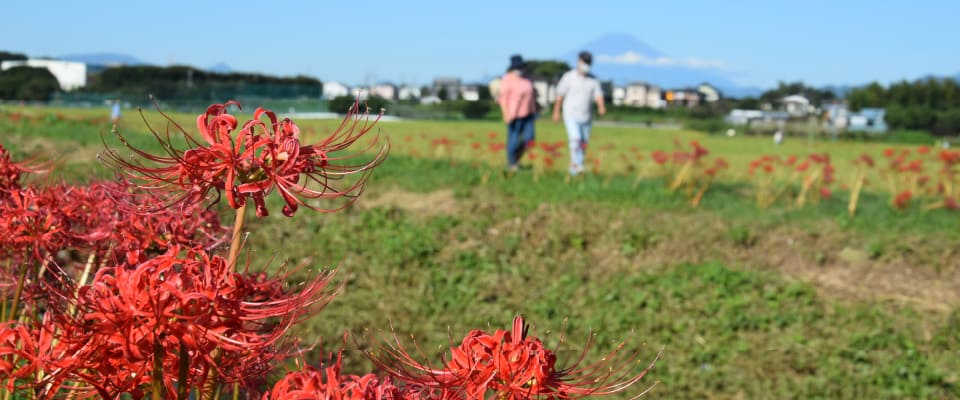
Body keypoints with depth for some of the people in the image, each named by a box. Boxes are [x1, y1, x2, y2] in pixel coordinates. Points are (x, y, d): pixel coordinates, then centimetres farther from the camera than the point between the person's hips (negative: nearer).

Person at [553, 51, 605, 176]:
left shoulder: (593, 80, 1)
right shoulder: (569, 77, -8)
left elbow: (598, 96, -8)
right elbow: (560, 94, 0)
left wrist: (601, 107, -28)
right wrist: (556, 111, 3)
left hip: (586, 117, 4)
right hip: (571, 115, -4)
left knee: (583, 144, 9)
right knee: (576, 139, -22)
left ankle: (573, 166, 25)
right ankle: (578, 165, -26)